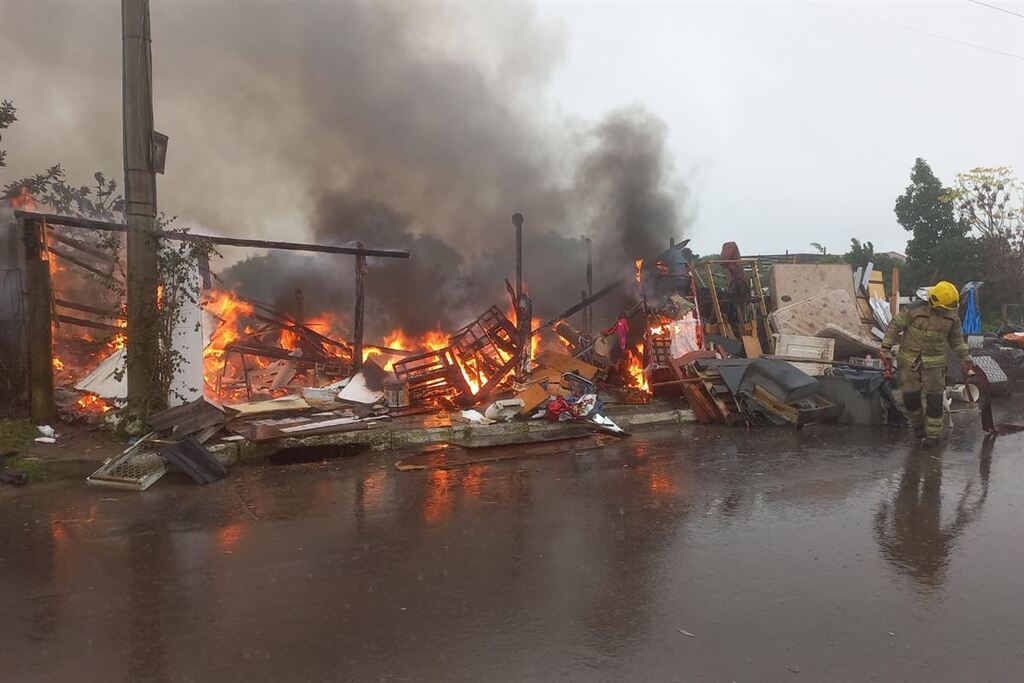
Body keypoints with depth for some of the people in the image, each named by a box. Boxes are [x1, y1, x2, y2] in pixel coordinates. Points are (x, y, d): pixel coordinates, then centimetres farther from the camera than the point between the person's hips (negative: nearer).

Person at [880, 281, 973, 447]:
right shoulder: (914, 310, -15)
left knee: (934, 399, -5)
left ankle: (933, 434, 6)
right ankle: (918, 424, 28)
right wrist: (886, 351, -9)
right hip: (910, 360, -1)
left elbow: (956, 338, 13)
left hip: (934, 362, 1)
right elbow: (894, 326, -7)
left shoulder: (952, 316, -3)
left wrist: (966, 358, 11)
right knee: (910, 396, 2)